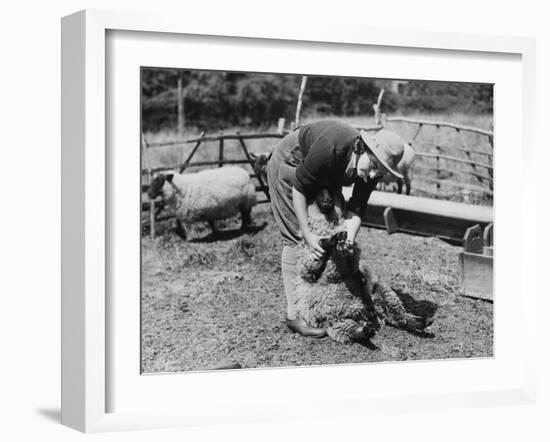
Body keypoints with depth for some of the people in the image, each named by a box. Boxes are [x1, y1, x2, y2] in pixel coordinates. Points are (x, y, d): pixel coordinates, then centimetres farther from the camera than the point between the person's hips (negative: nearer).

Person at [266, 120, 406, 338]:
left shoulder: (373, 170, -23)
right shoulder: (331, 148, -42)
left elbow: (356, 208, -16)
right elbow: (298, 188, -31)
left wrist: (349, 241, -33)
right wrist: (307, 234, -32)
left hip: (324, 176, 7)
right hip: (289, 162, -7)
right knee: (296, 238, -12)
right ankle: (294, 314, -9)